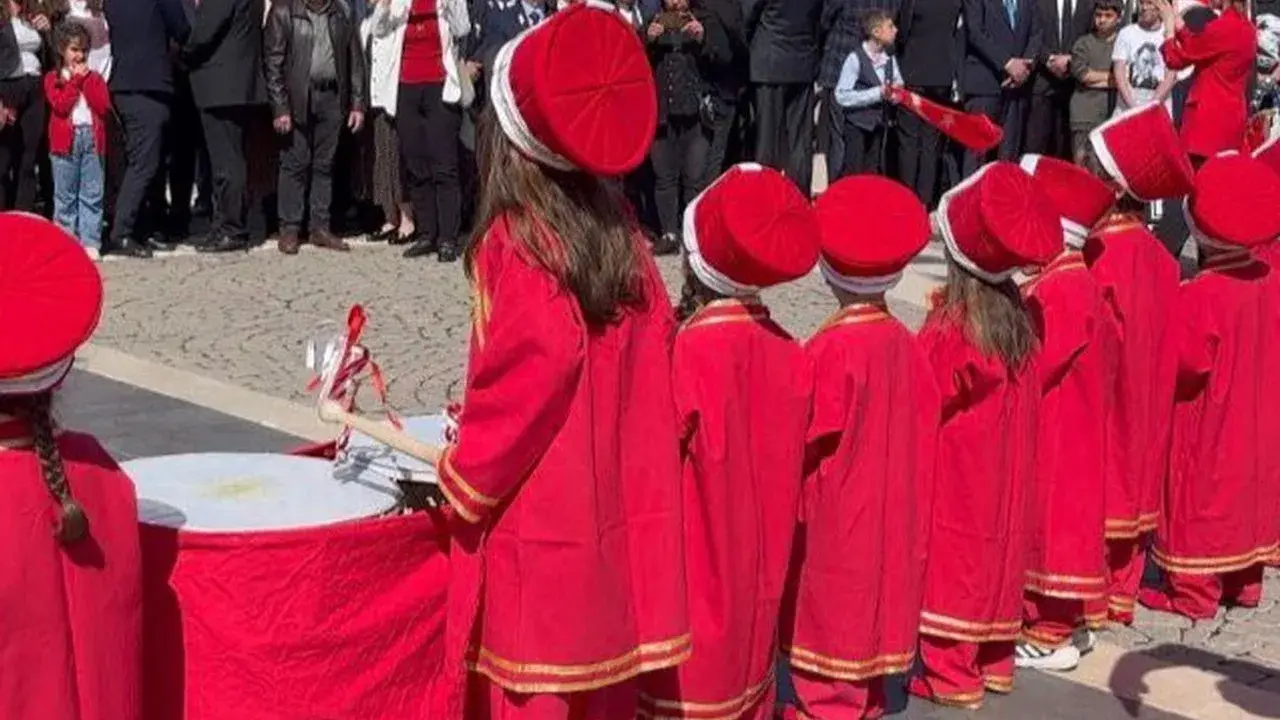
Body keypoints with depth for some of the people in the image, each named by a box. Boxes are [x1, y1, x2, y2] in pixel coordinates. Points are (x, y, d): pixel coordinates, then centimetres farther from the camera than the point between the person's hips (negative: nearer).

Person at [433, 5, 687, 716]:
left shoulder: (516, 241, -15)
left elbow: (531, 368, -24)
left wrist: (462, 474, -10)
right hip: (611, 526, 6)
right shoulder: (619, 232, 3)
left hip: (537, 534, -6)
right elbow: (651, 359, 6)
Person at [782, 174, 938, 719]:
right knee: (868, 625, 17)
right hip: (886, 525, 6)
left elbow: (805, 444, -16)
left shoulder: (831, 350, -21)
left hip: (832, 530, -6)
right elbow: (920, 439, 3)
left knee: (830, 631, 4)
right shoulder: (906, 346, -3)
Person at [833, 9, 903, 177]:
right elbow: (841, 95, -19)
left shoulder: (889, 58, 3)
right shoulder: (856, 58, -16)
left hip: (881, 123, 6)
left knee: (874, 173, 13)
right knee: (853, 173, -5)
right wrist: (877, 93, -22)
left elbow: (899, 86, 14)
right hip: (858, 124, -6)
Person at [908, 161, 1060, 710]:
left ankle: (951, 674, 11)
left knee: (953, 555, 4)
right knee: (992, 545, 16)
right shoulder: (1018, 317, -3)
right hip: (1002, 467, 6)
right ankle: (993, 660, 27)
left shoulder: (948, 327, -21)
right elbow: (1025, 403, 4)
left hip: (955, 469, -6)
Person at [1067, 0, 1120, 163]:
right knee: (1082, 162, -2)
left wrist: (1094, 80, -6)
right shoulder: (1083, 43, 8)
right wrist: (1113, 76, -2)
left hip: (1114, 114, 0)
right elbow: (1082, 73, -6)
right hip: (1085, 113, 0)